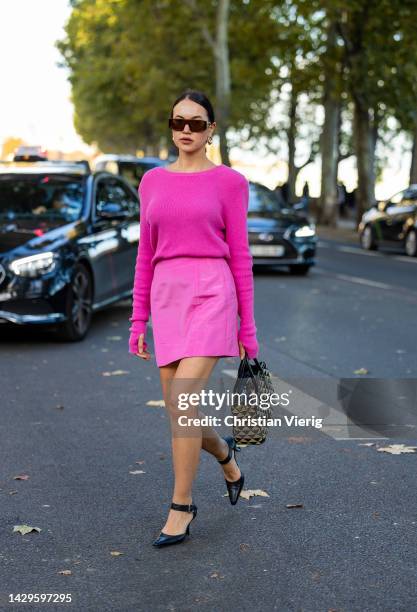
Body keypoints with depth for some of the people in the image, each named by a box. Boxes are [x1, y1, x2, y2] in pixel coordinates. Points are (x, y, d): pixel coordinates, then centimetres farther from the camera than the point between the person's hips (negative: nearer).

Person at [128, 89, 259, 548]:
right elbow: (146, 255, 14)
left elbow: (239, 256, 2)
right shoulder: (153, 182, 14)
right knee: (178, 411, 5)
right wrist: (138, 321, 10)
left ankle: (180, 509, -2)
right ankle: (225, 454, 38)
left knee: (181, 402, -17)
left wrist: (247, 327, 0)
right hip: (168, 301, 5)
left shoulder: (228, 182, 2)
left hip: (212, 296, -4)